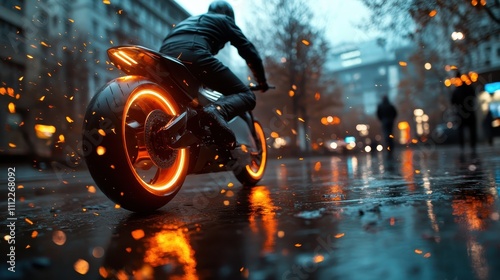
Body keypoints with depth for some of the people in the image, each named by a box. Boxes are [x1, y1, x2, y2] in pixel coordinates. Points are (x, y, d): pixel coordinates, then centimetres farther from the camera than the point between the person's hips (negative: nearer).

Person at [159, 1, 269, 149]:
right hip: (193, 53, -6)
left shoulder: (190, 19, 44)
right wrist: (262, 81, 34)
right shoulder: (225, 20, 28)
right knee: (247, 96, -3)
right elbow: (248, 50, 22)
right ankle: (217, 111, -33)